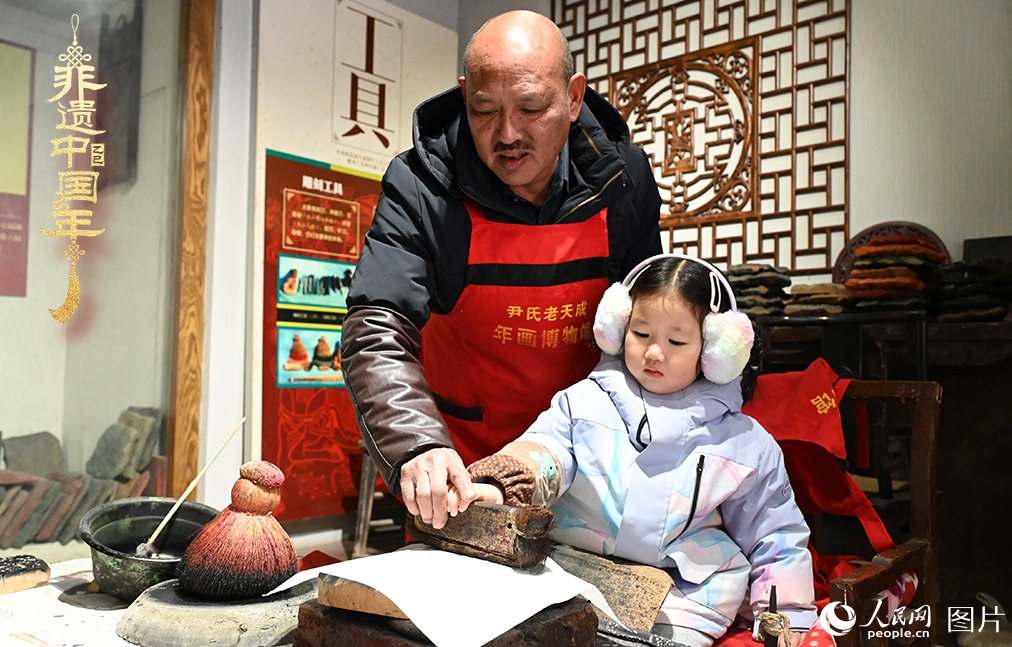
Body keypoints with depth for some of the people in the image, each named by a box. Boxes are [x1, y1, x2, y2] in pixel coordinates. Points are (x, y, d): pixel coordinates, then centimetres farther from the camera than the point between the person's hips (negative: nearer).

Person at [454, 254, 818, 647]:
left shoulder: (744, 444, 6)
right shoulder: (584, 401, 4)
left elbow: (775, 536, 13)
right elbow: (544, 449, -11)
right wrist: (500, 486, -33)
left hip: (683, 598, 1)